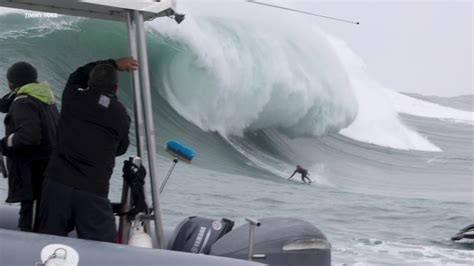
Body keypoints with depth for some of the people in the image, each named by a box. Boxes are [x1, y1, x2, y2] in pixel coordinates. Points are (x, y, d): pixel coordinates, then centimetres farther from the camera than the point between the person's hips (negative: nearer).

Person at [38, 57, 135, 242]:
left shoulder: (72, 97, 5)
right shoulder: (120, 115, 0)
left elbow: (78, 75, 27)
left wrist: (113, 64, 33)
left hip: (56, 183, 3)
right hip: (93, 192, -3)